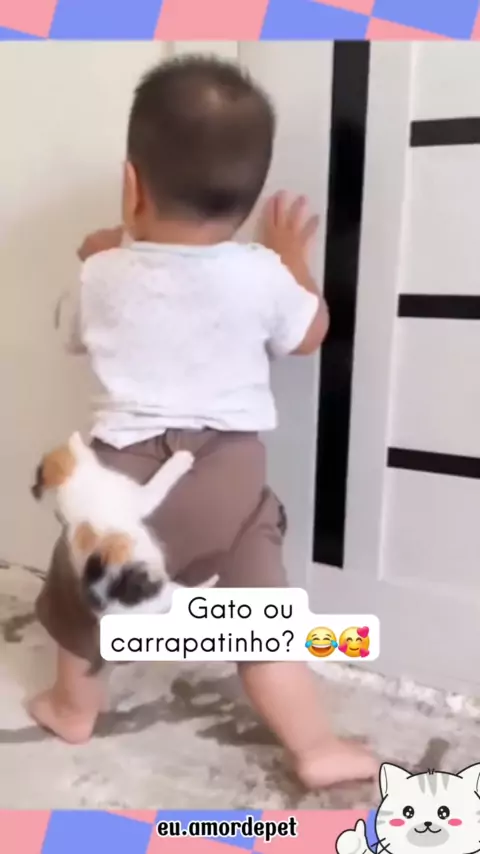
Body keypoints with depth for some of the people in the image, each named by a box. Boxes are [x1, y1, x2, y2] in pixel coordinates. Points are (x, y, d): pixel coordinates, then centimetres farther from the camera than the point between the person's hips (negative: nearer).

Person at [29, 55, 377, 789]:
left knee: (86, 589, 27)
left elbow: (77, 334, 15)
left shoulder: (104, 274, -5)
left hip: (128, 470, 1)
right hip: (230, 471, 0)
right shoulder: (261, 275, -9)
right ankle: (316, 747, 19)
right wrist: (293, 256, 21)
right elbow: (309, 335, 9)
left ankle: (74, 707, 47)